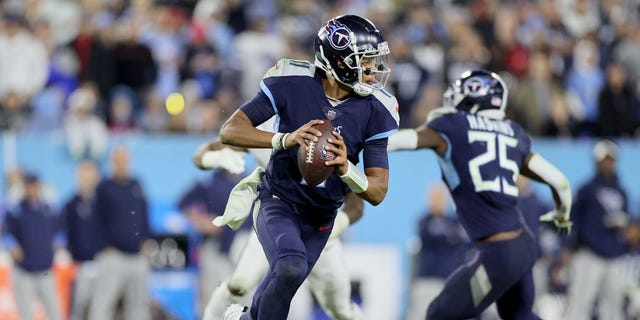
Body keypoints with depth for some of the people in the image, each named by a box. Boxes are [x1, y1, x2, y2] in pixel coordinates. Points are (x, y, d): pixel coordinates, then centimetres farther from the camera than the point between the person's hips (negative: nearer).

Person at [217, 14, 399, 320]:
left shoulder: (375, 111, -12)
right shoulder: (292, 83, -18)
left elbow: (378, 192, -13)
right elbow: (229, 131, -19)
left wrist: (345, 168, -34)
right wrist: (285, 139, -35)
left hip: (320, 219, 4)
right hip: (278, 202, -4)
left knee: (281, 286, 16)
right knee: (292, 267, -31)